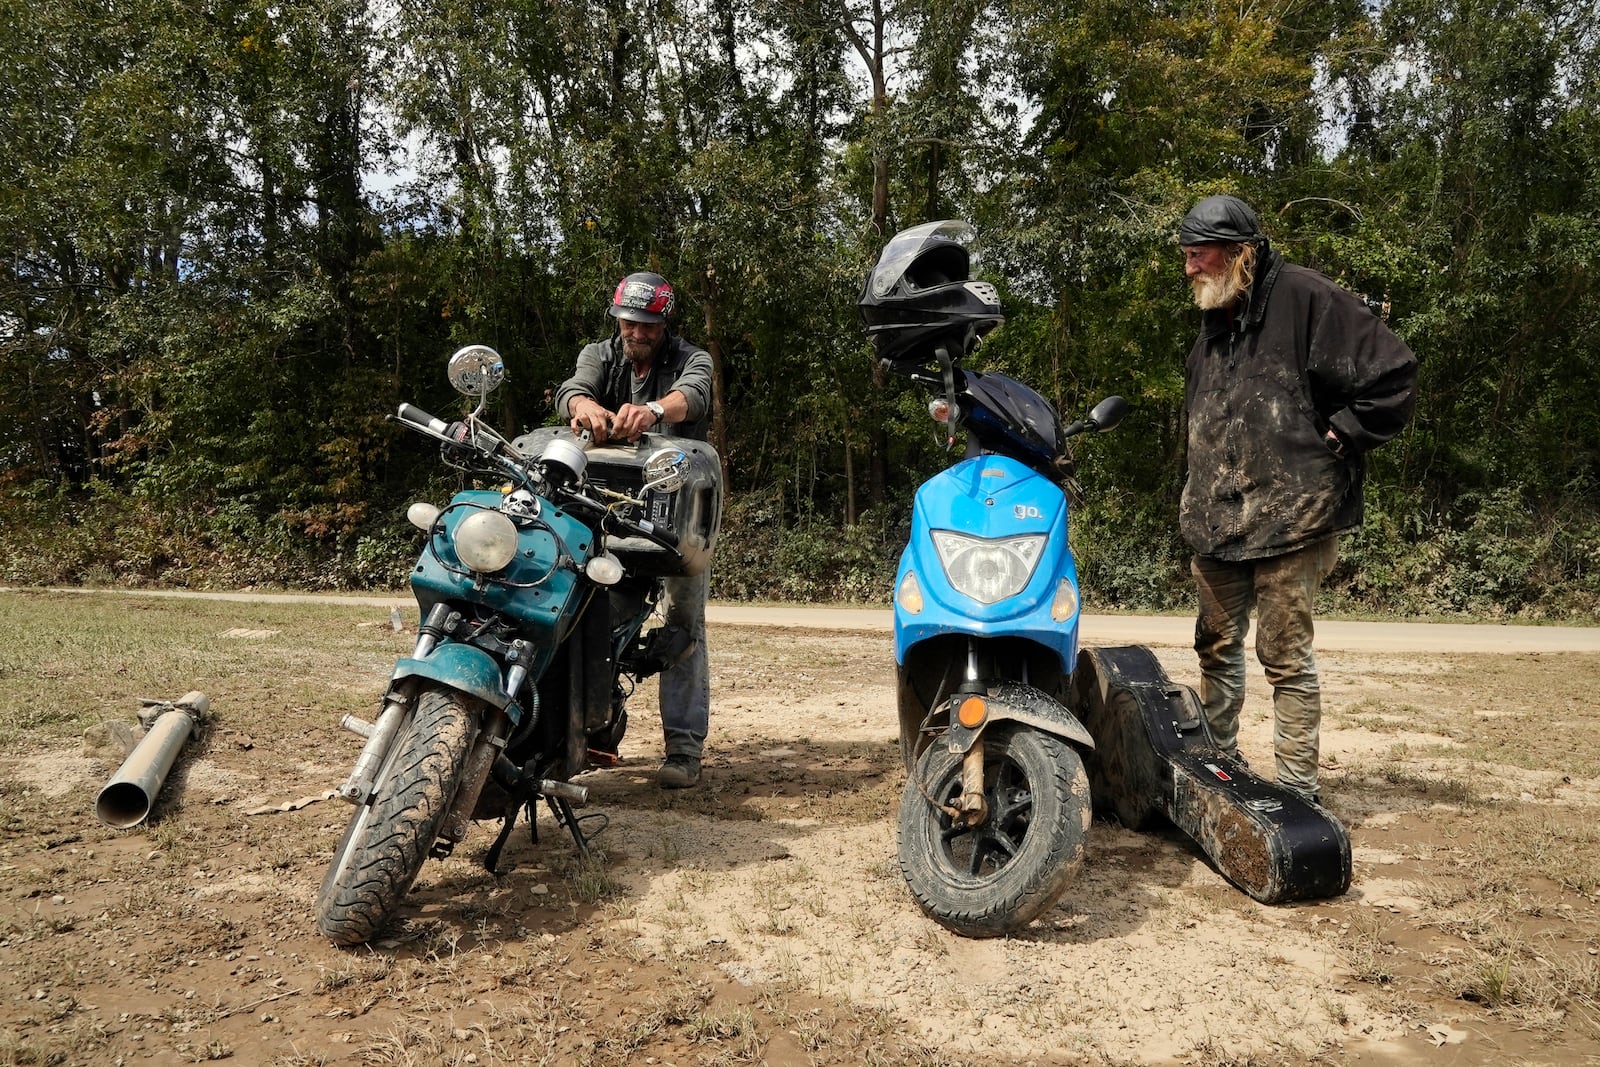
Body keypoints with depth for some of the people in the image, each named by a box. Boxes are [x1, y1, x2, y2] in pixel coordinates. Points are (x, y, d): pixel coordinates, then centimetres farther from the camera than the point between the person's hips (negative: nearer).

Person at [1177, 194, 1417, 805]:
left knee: (1285, 656, -4)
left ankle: (1299, 794, 6)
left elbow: (1393, 373, -13)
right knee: (1218, 646, 16)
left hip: (1288, 516, -8)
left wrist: (1337, 438, -10)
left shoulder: (1304, 298, -9)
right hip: (1217, 520, 8)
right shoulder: (1215, 320, 17)